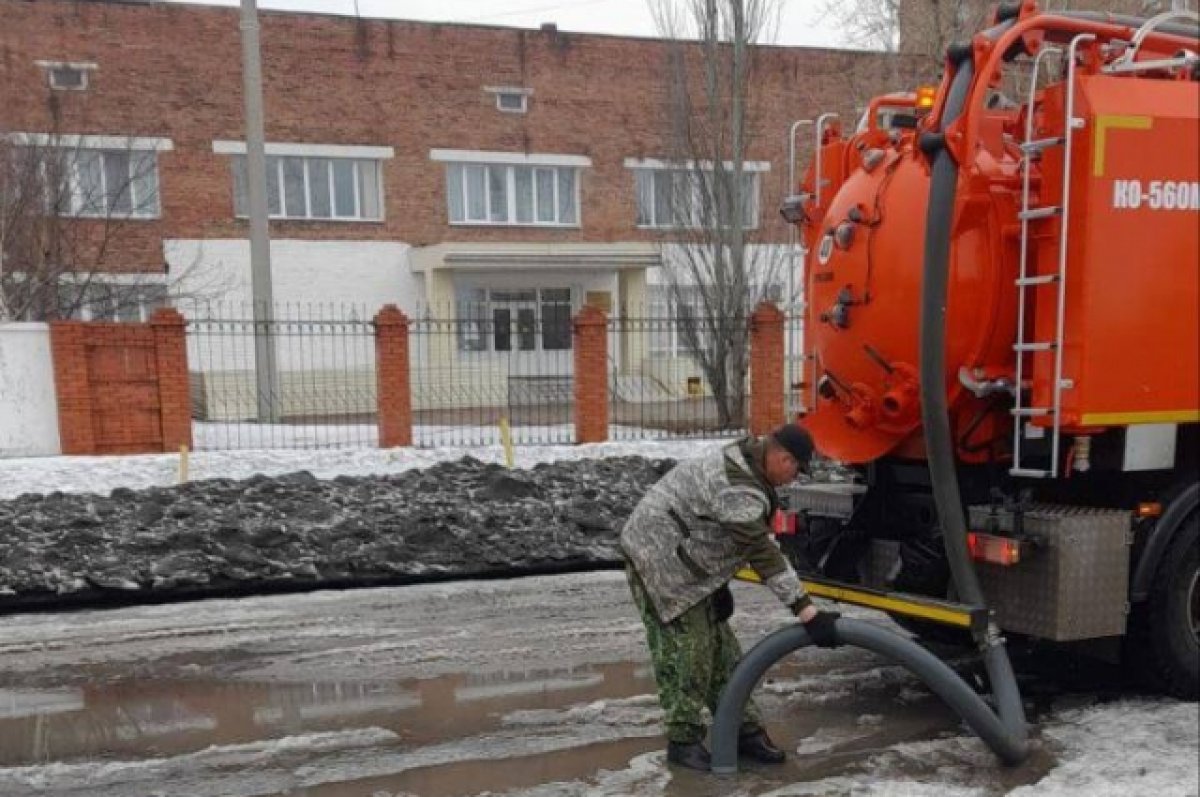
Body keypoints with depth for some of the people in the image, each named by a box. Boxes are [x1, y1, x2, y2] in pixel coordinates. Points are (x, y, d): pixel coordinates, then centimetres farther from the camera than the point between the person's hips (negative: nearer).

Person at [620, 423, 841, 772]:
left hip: (683, 562, 10)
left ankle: (745, 731, 18)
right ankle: (683, 740, 7)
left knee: (719, 646, 10)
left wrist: (719, 585, 14)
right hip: (657, 557, -10)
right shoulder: (738, 489, -28)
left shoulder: (744, 465, 5)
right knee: (686, 649, -7)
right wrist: (807, 612, -29)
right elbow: (764, 555, -30)